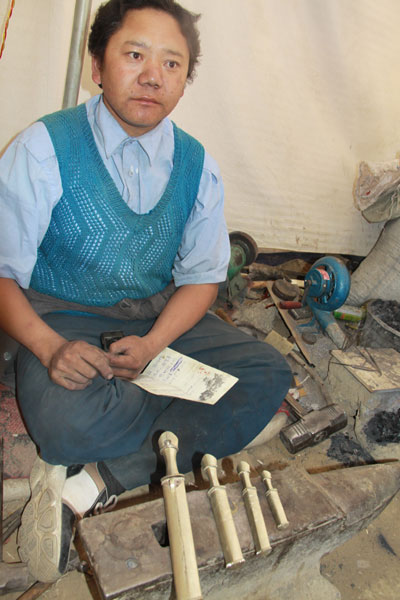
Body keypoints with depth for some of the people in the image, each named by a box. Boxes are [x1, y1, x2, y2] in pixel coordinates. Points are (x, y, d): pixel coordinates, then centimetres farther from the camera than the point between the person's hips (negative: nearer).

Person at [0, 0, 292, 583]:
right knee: (65, 422, -35)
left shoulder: (196, 165, 0)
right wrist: (49, 346, -28)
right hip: (62, 318, -3)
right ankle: (197, 426, -6)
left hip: (160, 315, 4)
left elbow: (203, 277, 2)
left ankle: (96, 482, -20)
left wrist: (152, 344, -17)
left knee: (269, 373, -15)